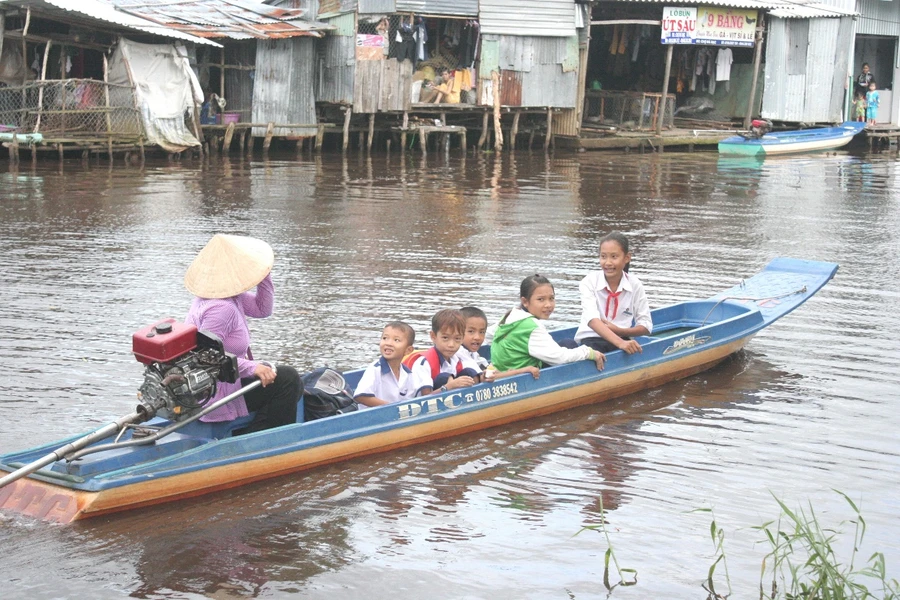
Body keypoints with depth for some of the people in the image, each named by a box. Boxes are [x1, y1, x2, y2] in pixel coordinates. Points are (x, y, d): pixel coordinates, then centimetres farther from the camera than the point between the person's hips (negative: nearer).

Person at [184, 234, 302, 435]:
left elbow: (262, 309, 18)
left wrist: (264, 277, 4)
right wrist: (251, 367, -30)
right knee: (288, 379, -14)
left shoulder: (231, 296, 7)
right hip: (214, 394, -11)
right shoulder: (220, 309, -25)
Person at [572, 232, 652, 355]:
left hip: (621, 339, 3)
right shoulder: (589, 282, -7)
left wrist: (619, 331, -17)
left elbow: (646, 327, 4)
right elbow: (592, 320, -22)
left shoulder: (635, 285, 0)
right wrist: (620, 343, -37)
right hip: (591, 339, -3)